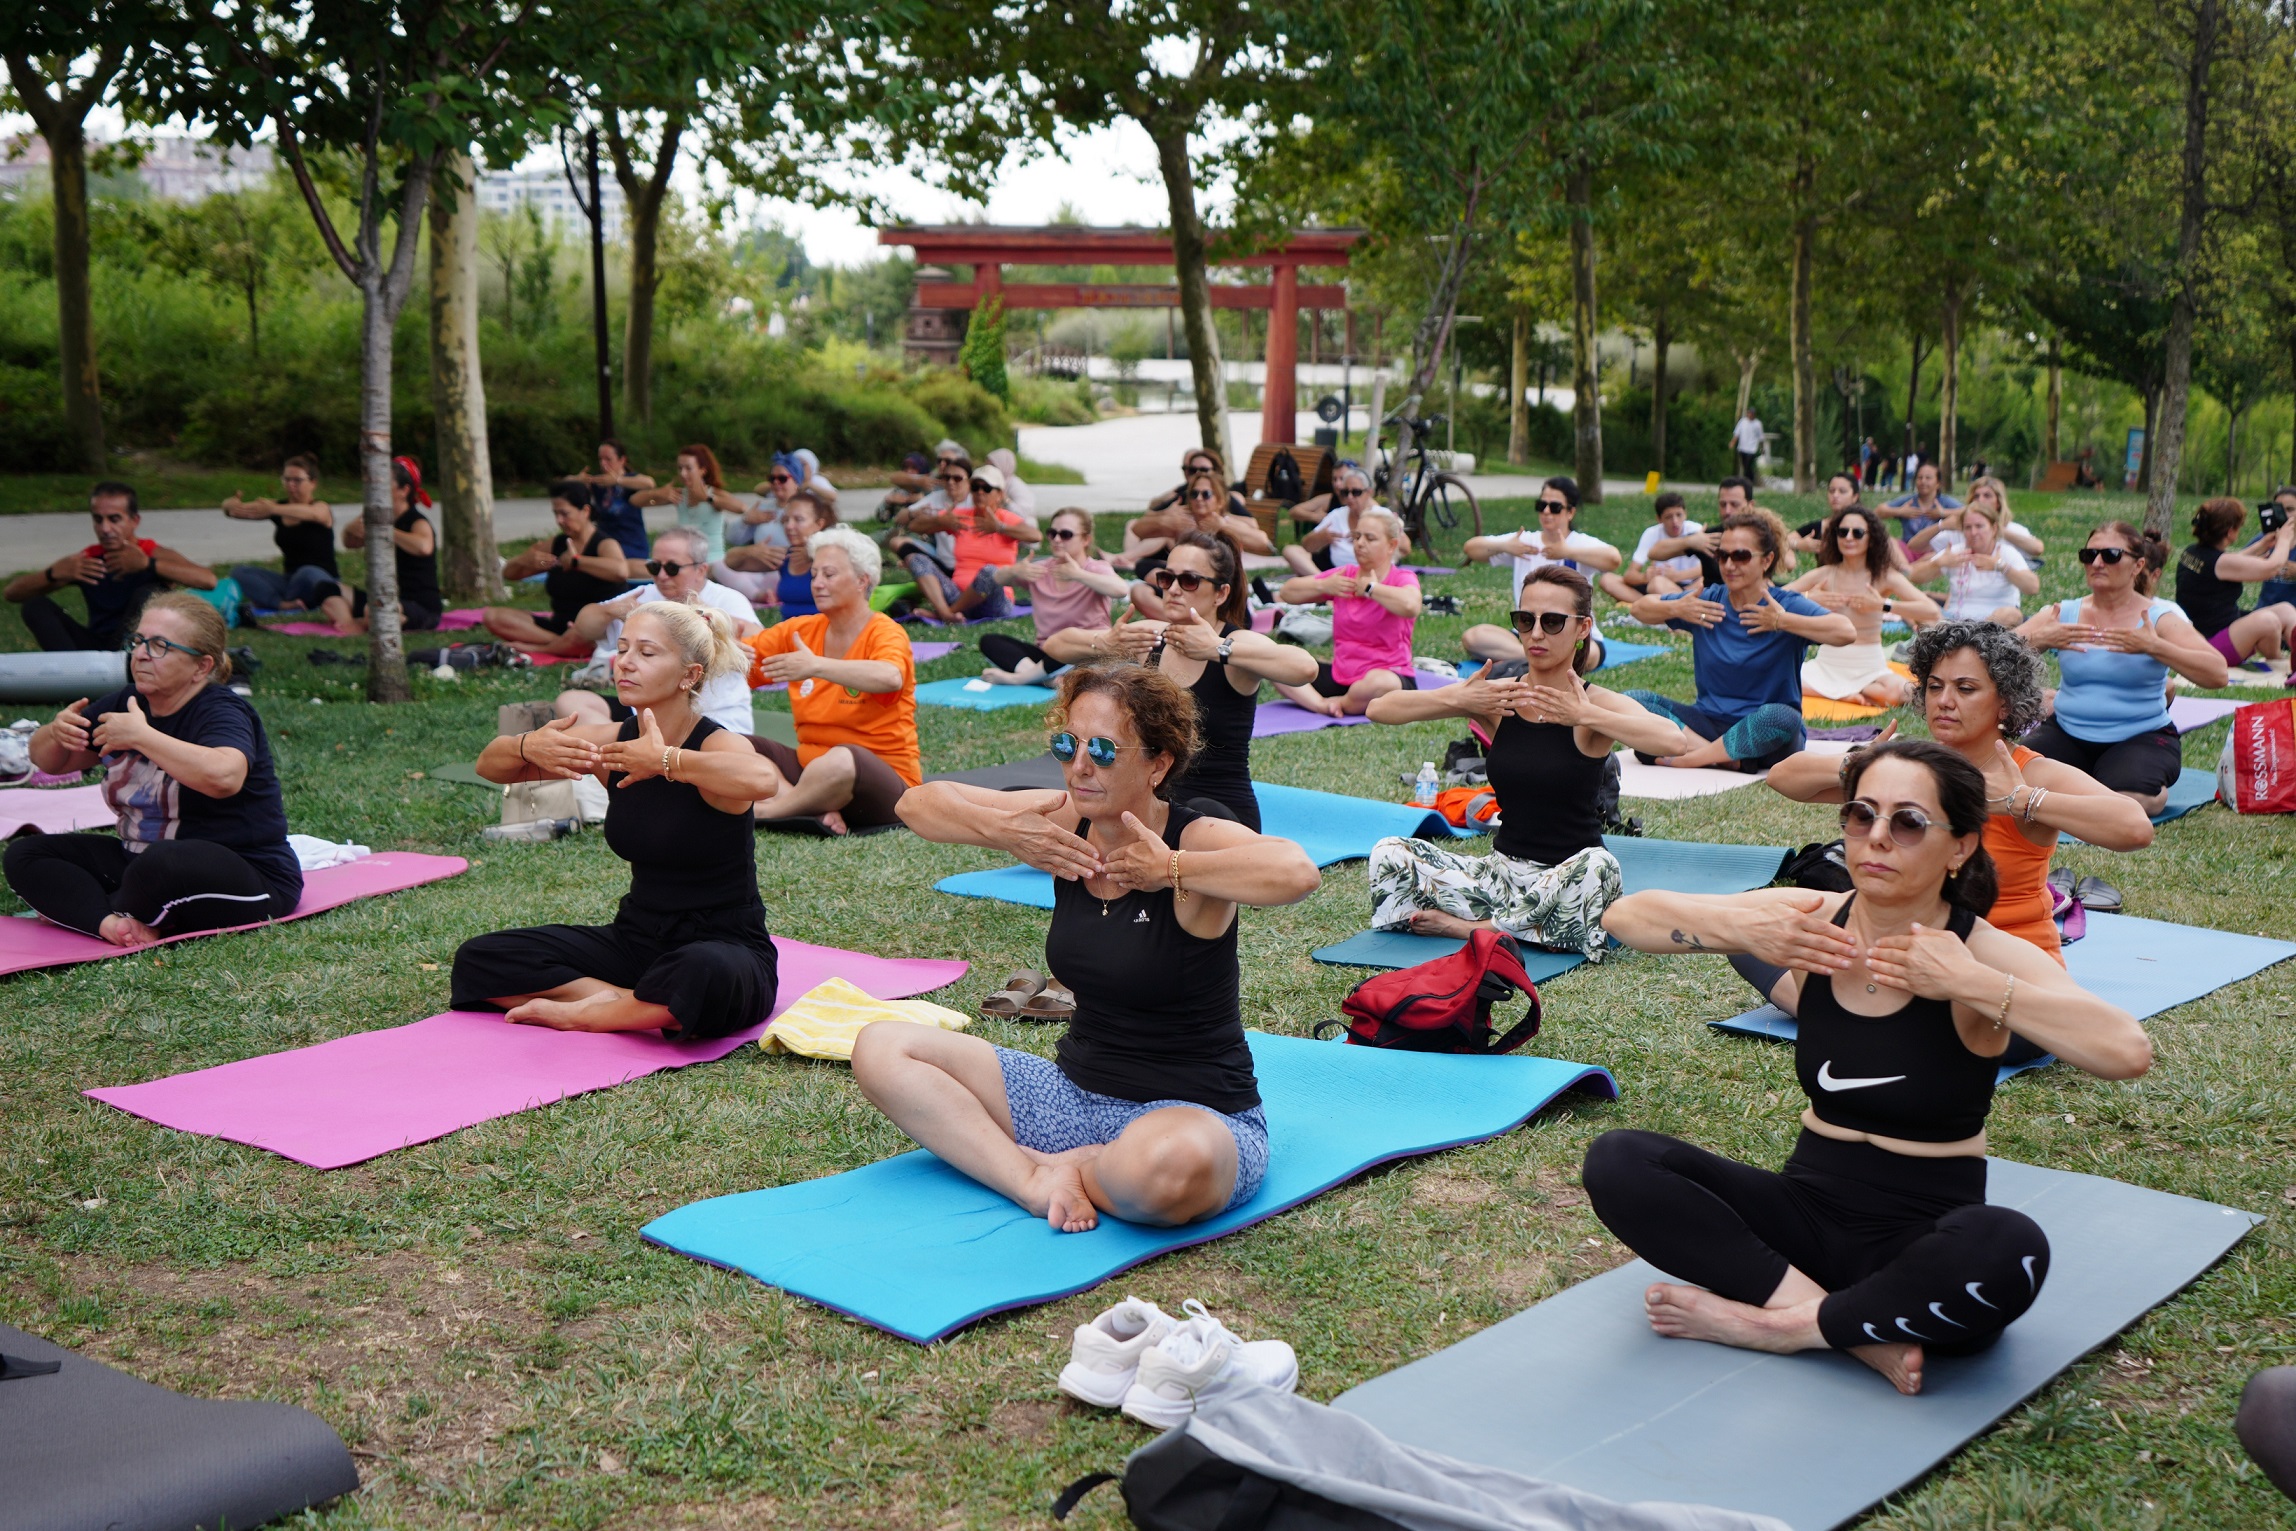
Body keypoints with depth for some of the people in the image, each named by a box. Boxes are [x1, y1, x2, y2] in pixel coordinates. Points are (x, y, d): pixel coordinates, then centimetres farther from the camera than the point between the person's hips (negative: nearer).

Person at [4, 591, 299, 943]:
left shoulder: (222, 713, -17)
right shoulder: (127, 703, 7)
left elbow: (224, 776, -41)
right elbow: (47, 760, 17)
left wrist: (140, 736, -33)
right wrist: (57, 733, -7)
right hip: (139, 861, 9)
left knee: (159, 868, -39)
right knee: (25, 855, 0)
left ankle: (75, 906, -7)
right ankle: (111, 922, -24)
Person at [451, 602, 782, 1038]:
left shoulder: (716, 745, -17)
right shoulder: (610, 741, 0)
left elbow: (760, 778, -42)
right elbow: (490, 765, 4)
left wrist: (664, 761, -39)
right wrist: (527, 747, -18)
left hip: (726, 946, -6)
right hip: (638, 937, 6)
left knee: (701, 972, -42)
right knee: (477, 960, -6)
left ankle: (582, 1012, -13)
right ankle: (641, 1006, -11)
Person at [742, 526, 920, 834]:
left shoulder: (885, 633, -10)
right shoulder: (800, 630, 9)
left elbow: (890, 678, -33)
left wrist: (816, 666, -41)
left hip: (882, 779, -6)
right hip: (809, 766, 7)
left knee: (842, 759, -39)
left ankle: (763, 811, -15)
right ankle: (819, 812, -27)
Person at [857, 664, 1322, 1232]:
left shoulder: (1197, 840, -18)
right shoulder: (1066, 824, -1)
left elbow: (1297, 872, -41)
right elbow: (919, 803, 5)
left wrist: (1170, 869, -30)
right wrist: (1005, 833, -14)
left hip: (1199, 1114, -6)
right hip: (1075, 1093, 7)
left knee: (1168, 1167, -43)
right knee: (880, 1050, -2)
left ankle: (1079, 1168, -8)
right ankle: (1035, 1179, -16)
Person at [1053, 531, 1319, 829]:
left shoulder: (1239, 643, -11)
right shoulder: (1151, 636, 4)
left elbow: (1305, 669, -33)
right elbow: (1058, 646, 1)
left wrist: (1217, 649, -39)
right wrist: (1103, 644, -20)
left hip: (1223, 814, -4)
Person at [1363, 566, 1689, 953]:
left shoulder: (1597, 705, -10)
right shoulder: (1496, 696, -1)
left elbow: (1675, 741, -31)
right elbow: (1379, 710, -6)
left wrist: (1585, 716, -32)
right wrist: (1456, 700, -20)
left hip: (1568, 878, -3)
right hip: (1504, 868, 3)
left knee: (1597, 866, -37)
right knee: (1389, 855, -14)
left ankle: (1480, 927, -17)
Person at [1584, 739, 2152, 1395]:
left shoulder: (1985, 957, -13)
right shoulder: (1812, 920, -2)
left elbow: (2128, 1051, -31)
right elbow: (1626, 916, -1)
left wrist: (1967, 984, -32)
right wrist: (1741, 930, -18)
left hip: (1921, 1240, -3)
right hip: (1807, 1210, 4)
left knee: (2010, 1249, -38)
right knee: (1617, 1162, -17)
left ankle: (1764, 1322, -18)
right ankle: (1850, 1326, -20)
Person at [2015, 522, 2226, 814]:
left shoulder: (2160, 617, -3)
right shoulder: (2063, 613, 3)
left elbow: (2218, 674, -17)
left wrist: (2153, 647, -28)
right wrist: (2037, 640, -25)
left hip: (2141, 736, -3)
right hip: (2067, 732, 3)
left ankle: (2156, 793, 8)